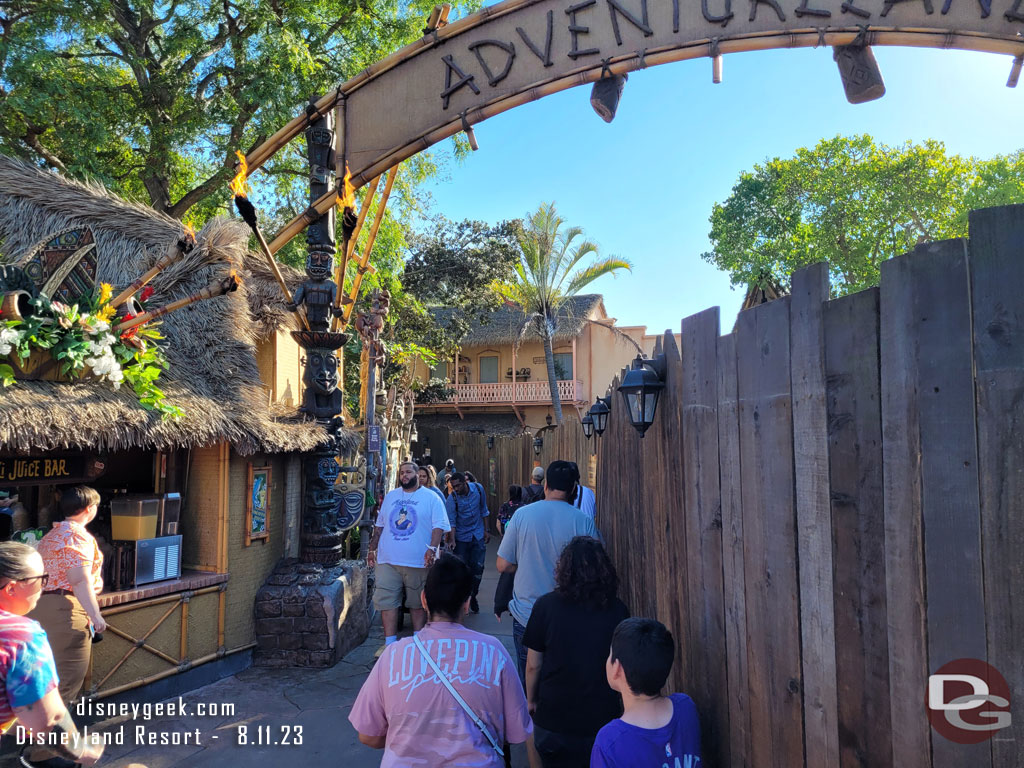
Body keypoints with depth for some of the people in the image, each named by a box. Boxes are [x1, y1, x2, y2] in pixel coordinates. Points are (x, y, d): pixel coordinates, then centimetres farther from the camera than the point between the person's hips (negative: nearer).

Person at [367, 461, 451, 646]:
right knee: (387, 601, -2)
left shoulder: (431, 497, 1)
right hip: (388, 560, 3)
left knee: (418, 603, 7)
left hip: (418, 561, -3)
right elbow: (379, 525, 19)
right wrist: (372, 548, 13)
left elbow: (438, 525, -6)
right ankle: (390, 643, 5)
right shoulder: (390, 496, 15)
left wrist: (432, 548, -18)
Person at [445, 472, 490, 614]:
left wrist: (485, 530, 9)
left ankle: (473, 597, 19)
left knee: (478, 567, -1)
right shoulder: (451, 499, -16)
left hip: (478, 536, 2)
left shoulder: (478, 489, -7)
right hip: (461, 538, -2)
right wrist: (451, 539, -33)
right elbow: (451, 522, -18)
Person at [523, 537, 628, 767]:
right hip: (603, 715, 1)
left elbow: (533, 665, -8)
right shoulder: (618, 610, -10)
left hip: (553, 718, -1)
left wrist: (531, 699, 10)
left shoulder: (546, 605, -15)